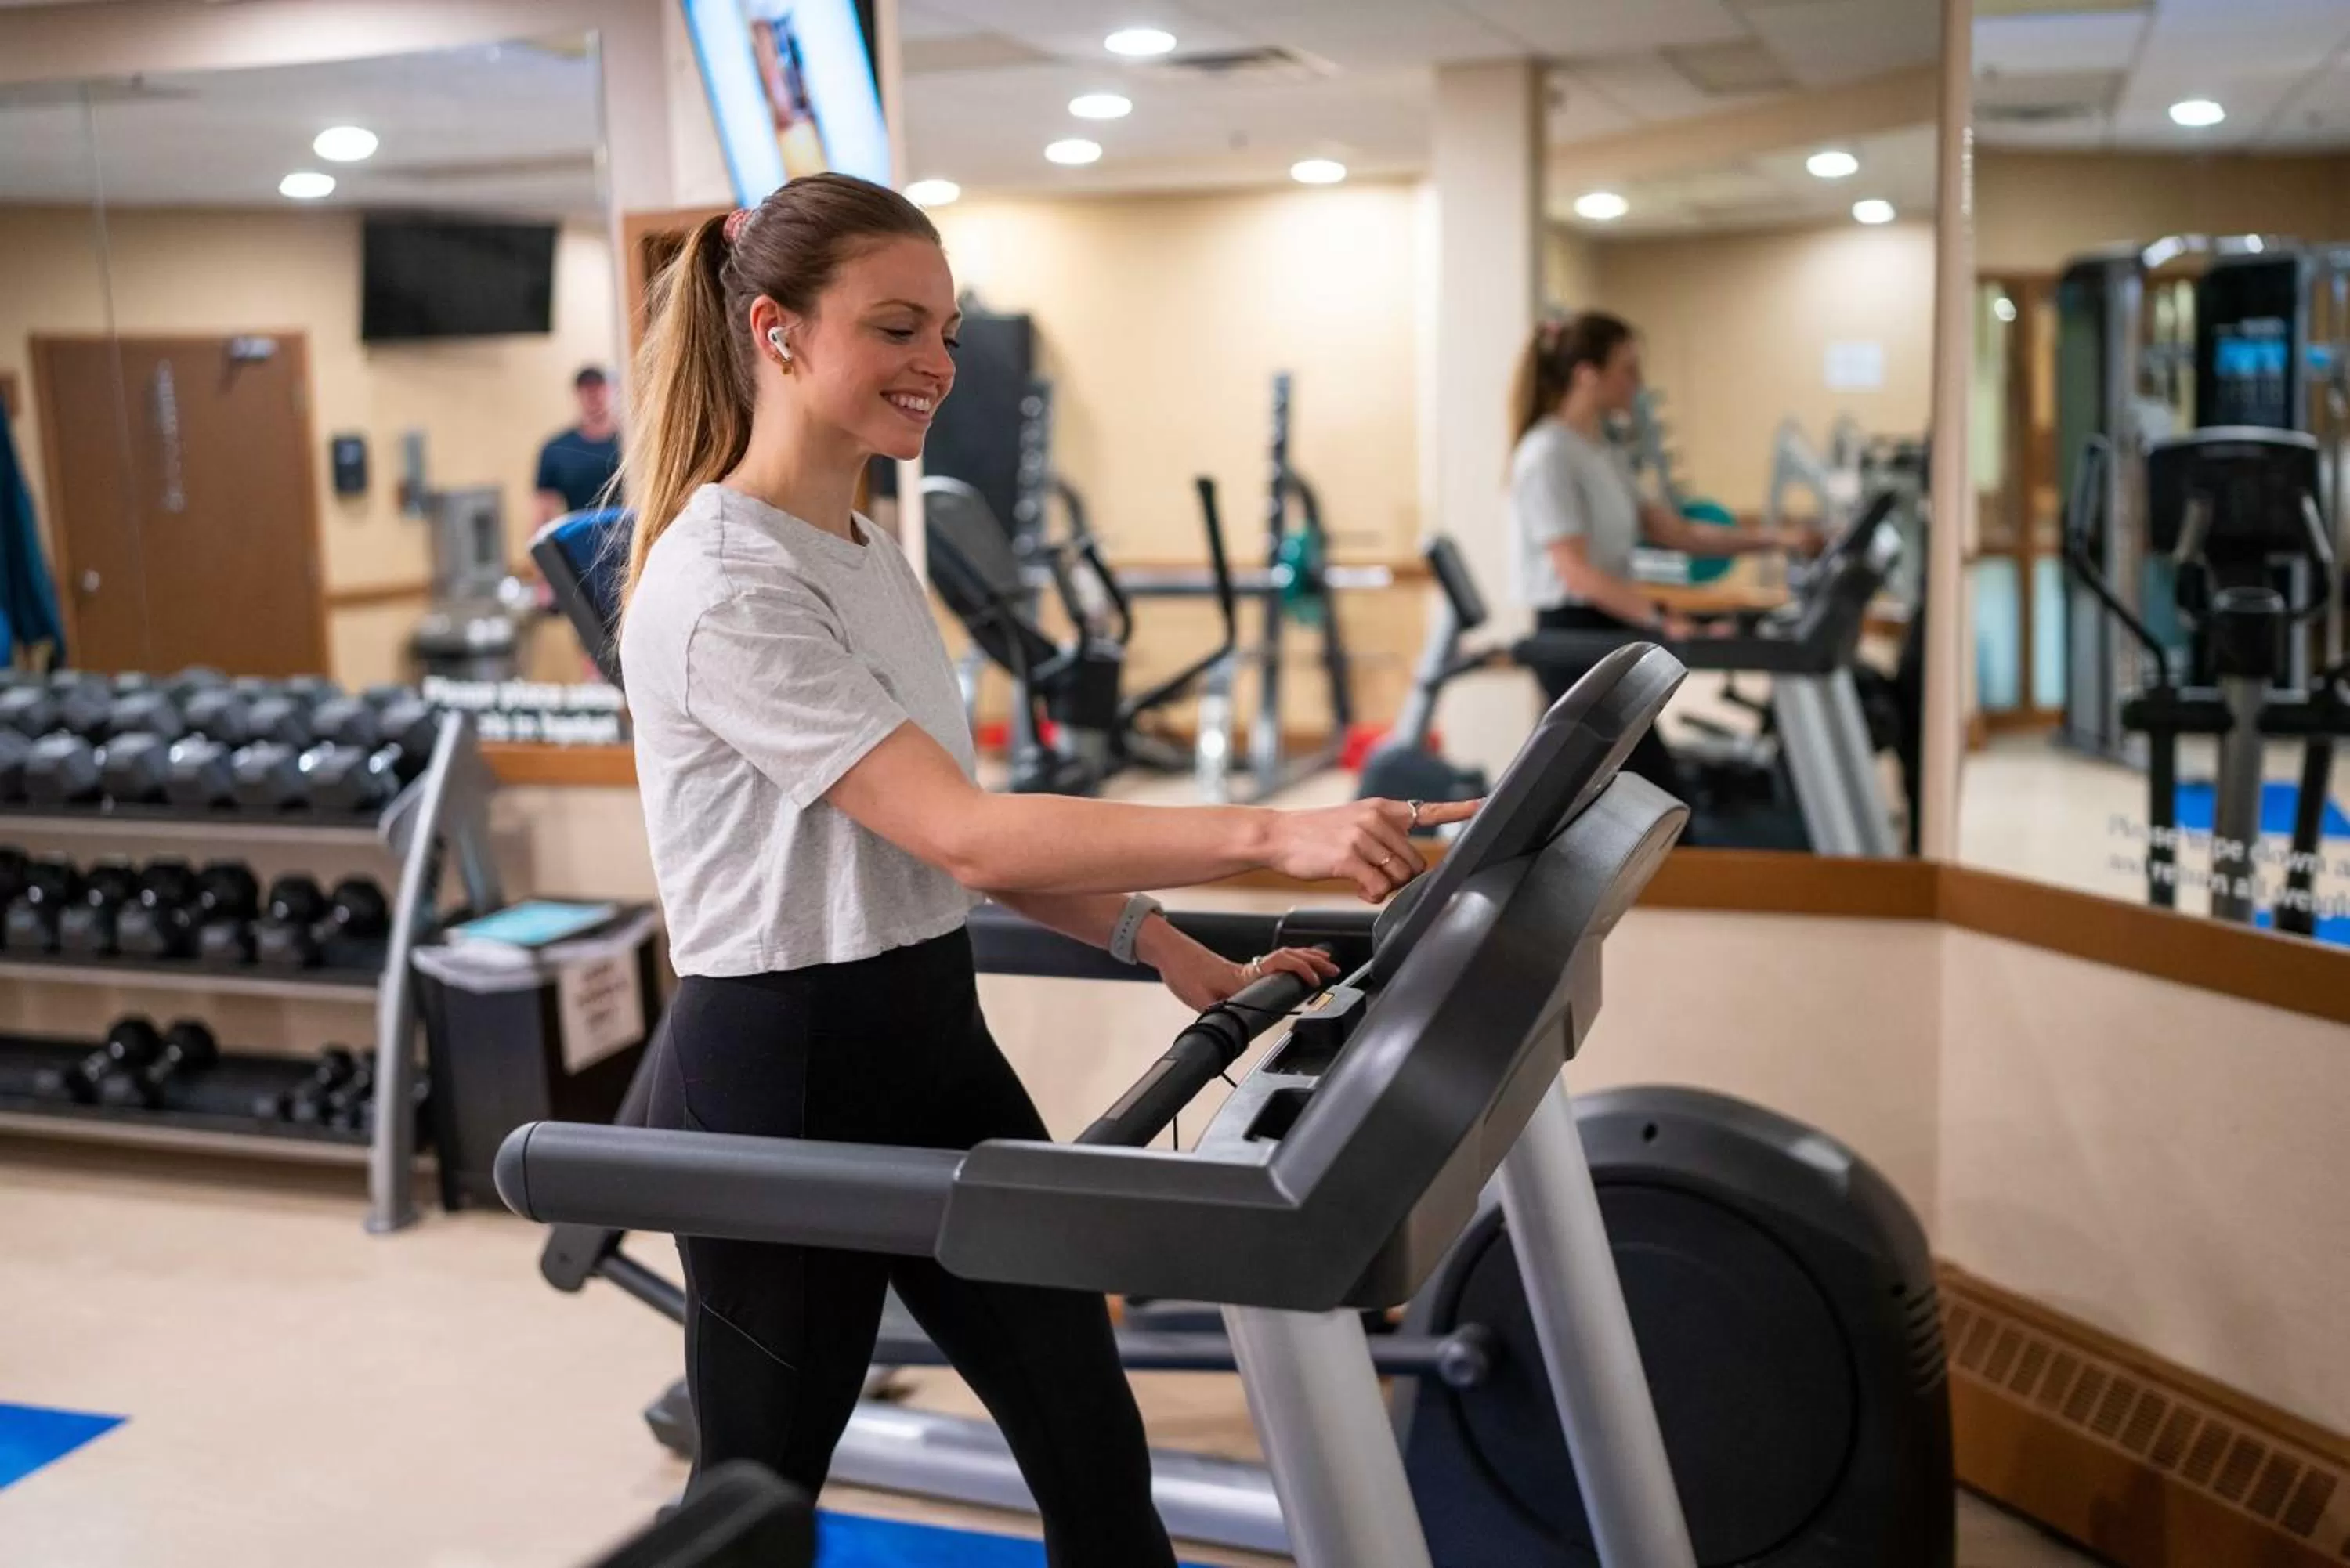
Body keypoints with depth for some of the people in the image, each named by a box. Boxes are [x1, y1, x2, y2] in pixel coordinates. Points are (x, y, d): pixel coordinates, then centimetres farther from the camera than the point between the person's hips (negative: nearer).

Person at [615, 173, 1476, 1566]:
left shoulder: (872, 556, 8)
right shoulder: (722, 589, -20)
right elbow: (964, 834, -28)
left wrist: (1159, 944, 2)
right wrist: (1269, 834, -33)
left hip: (932, 1039, 8)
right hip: (779, 1078, -8)